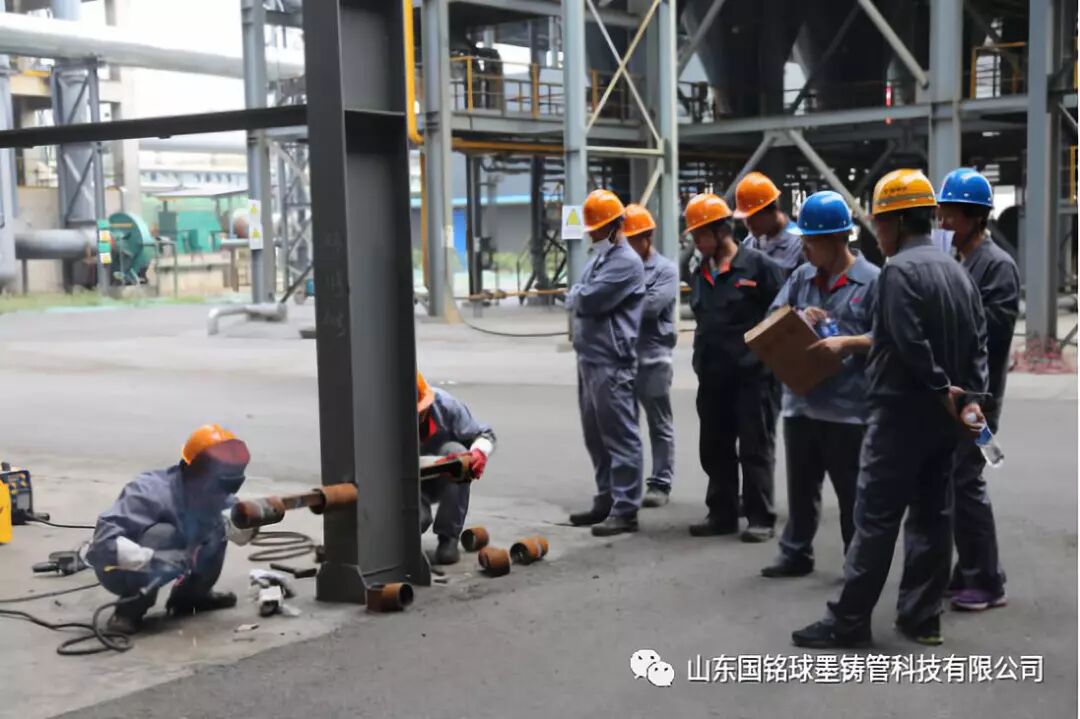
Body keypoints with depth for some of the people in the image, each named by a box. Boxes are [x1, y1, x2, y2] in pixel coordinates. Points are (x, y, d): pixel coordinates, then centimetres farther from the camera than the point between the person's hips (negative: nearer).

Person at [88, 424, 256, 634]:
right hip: (116, 568, -7)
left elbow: (241, 535, -5)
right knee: (164, 534, -34)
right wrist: (153, 558, -48)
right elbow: (104, 539, -38)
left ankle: (190, 595, 8)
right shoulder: (152, 493, -32)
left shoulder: (211, 493, -12)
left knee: (217, 526, -7)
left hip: (152, 565, 7)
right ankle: (130, 608, -18)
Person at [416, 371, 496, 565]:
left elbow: (484, 434, -14)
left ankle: (448, 538, -21)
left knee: (455, 451, -31)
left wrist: (480, 452, -37)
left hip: (446, 481, 2)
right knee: (416, 519, -33)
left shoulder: (445, 404, -22)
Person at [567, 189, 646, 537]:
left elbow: (587, 299, -18)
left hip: (611, 362, -10)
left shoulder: (626, 262, -11)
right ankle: (606, 500, 25)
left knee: (619, 436, -6)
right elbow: (576, 299, 18)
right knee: (595, 435, 15)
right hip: (589, 358, 10)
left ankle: (625, 510, -3)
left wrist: (575, 296, 2)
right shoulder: (598, 259, 20)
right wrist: (578, 297, -2)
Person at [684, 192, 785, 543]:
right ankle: (722, 513, 22)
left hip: (753, 376, -7)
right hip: (713, 378, 7)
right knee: (714, 448, 11)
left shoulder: (759, 266, -9)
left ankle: (760, 518, 7)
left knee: (755, 449, 0)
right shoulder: (701, 274, 13)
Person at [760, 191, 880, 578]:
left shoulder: (871, 280, -7)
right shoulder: (801, 277, 9)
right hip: (801, 401, 5)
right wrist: (797, 318, -11)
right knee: (800, 486, 15)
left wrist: (844, 343, -23)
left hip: (848, 406, -5)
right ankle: (796, 553, 26)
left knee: (852, 491, 7)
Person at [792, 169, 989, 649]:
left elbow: (909, 343, -22)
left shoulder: (900, 269, -14)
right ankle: (921, 617, 16)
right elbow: (978, 342, 8)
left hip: (902, 411, -8)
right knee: (932, 514, 10)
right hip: (944, 416, 9)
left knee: (875, 518, -5)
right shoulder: (956, 271, 13)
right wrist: (970, 397, 2)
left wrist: (942, 390, -11)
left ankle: (848, 620, -1)